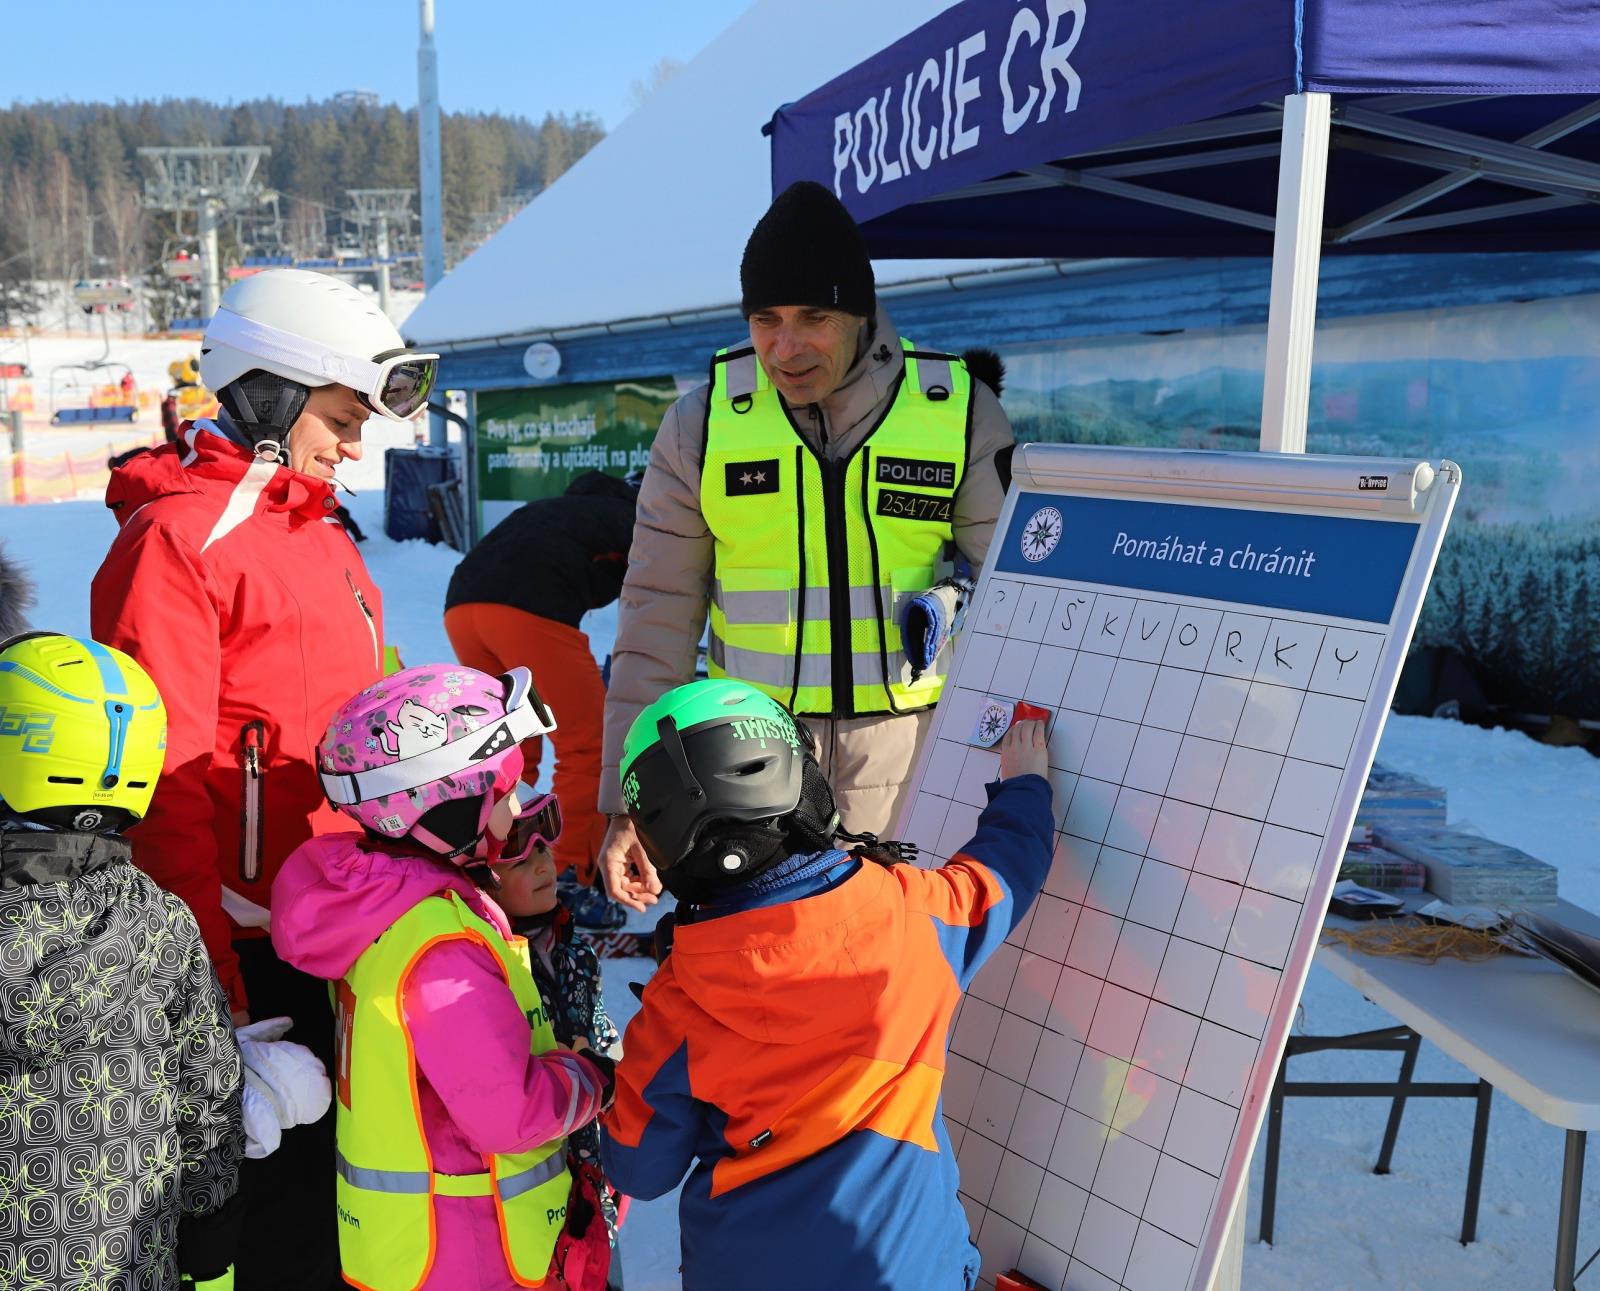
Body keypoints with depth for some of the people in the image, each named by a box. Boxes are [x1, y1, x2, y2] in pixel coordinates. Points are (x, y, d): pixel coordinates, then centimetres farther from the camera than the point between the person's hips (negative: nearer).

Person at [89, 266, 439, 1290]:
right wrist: (214, 978, -18)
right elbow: (166, 778, -18)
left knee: (328, 1159, 20)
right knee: (272, 1183, 5)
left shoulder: (316, 529, 14)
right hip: (249, 929, -8)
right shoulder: (176, 540, -14)